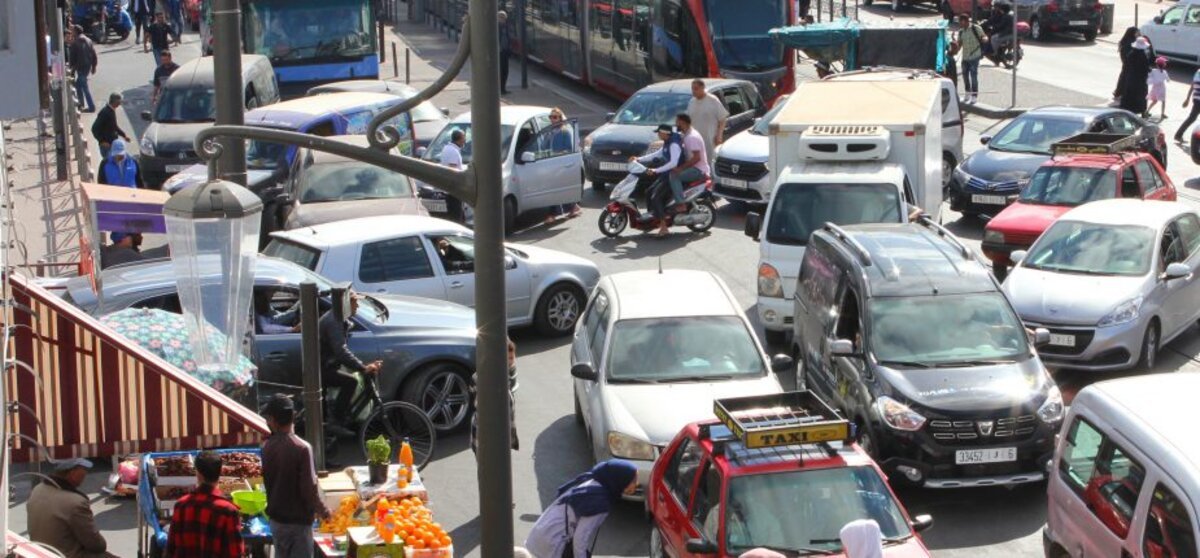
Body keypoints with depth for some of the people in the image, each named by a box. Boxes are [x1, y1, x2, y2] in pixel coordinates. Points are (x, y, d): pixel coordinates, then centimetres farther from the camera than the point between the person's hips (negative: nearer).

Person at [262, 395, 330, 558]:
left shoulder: (267, 446, -3)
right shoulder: (301, 448, -20)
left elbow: (268, 480, 8)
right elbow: (309, 488, -19)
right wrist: (322, 510, -5)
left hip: (276, 516, 6)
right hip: (298, 518, -6)